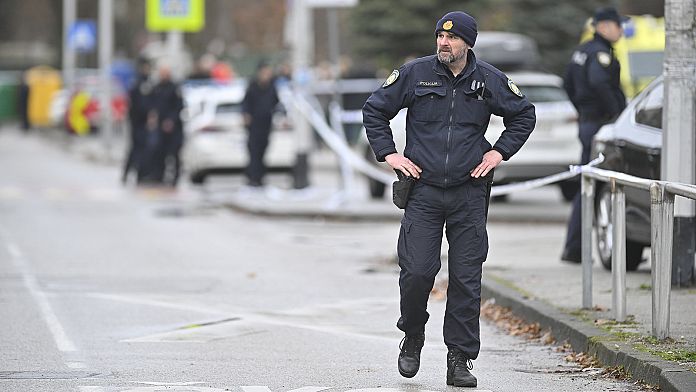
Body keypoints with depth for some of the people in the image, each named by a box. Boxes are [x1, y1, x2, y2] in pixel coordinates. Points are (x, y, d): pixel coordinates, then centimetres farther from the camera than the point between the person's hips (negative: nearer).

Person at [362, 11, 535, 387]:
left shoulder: (489, 80, 3)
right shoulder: (414, 74, 0)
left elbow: (524, 115, 19)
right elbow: (374, 109, 10)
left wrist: (499, 152, 8)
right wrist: (388, 153, 1)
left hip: (469, 192, 1)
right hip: (423, 190, -1)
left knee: (466, 278, -1)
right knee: (416, 271, -9)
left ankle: (460, 359, 5)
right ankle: (412, 336, 19)